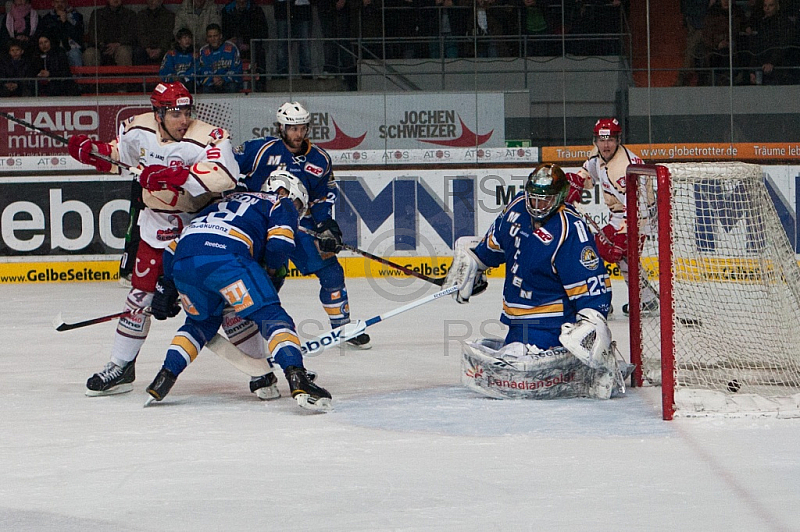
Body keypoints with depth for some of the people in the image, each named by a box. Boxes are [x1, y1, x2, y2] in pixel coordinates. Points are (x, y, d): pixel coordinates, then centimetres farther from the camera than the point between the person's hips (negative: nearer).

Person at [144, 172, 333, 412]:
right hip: (225, 256, -6)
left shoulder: (226, 202, 40)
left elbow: (175, 246, 36)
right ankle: (296, 377, -22)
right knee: (271, 316, -3)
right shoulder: (282, 205, 23)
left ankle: (165, 375, 17)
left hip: (182, 264, 6)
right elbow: (278, 245, 2)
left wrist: (167, 288, 37)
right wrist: (273, 273, 22)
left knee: (202, 321, 29)